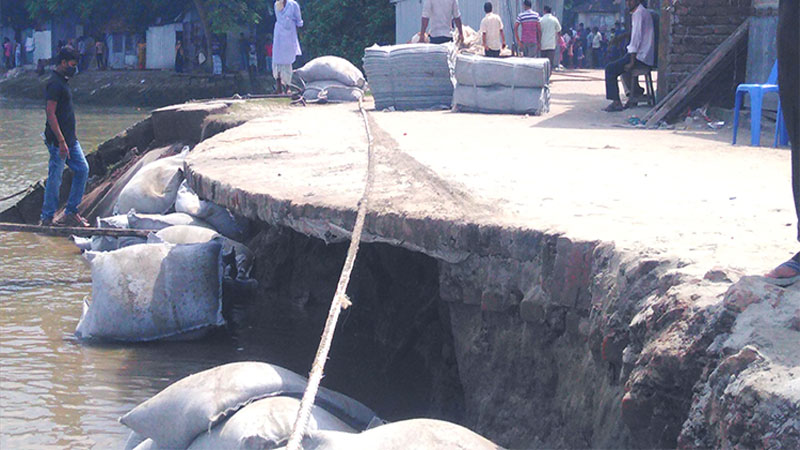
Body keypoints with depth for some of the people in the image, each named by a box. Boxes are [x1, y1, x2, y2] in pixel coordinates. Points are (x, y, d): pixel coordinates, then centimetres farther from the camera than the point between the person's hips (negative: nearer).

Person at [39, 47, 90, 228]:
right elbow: (50, 113, -21)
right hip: (58, 140, -10)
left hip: (69, 139, 10)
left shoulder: (63, 82, 15)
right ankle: (47, 218, 6)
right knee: (55, 178, -3)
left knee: (82, 169, 9)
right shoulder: (54, 84, -16)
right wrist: (61, 141, -23)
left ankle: (71, 213, 15)